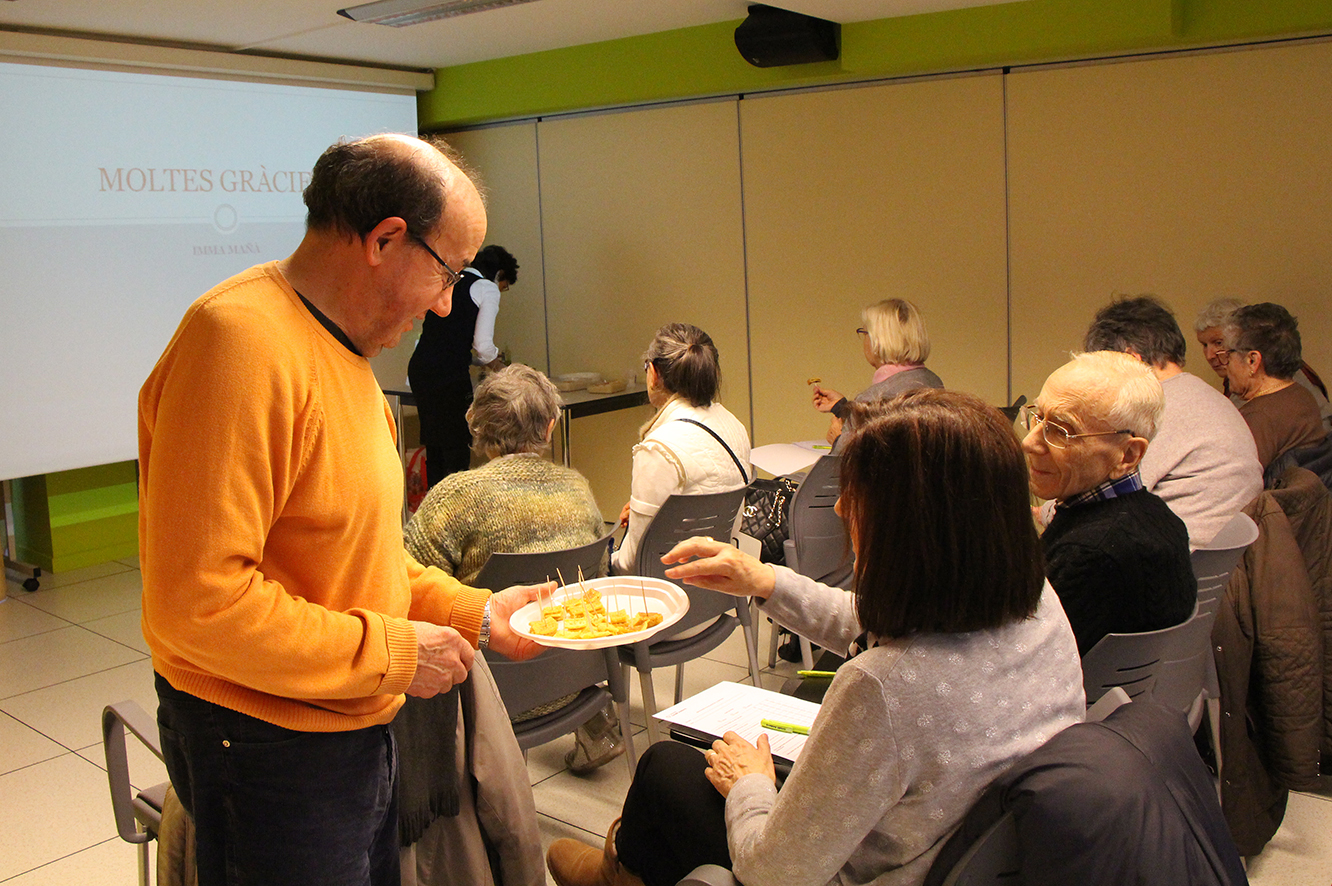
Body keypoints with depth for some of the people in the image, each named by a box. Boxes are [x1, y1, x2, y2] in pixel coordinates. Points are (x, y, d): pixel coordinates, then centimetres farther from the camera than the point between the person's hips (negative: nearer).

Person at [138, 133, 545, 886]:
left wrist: (475, 613, 5)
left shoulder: (342, 349, 8)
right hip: (271, 747, -9)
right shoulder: (245, 340, -24)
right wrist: (393, 652, -20)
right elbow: (197, 601, -29)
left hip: (356, 728, 9)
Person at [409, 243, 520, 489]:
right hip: (448, 375, -8)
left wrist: (480, 361, 30)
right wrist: (492, 361, 15)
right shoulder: (488, 289, 0)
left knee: (434, 446, 15)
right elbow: (483, 344, -8)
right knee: (457, 446, 0)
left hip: (419, 367, 8)